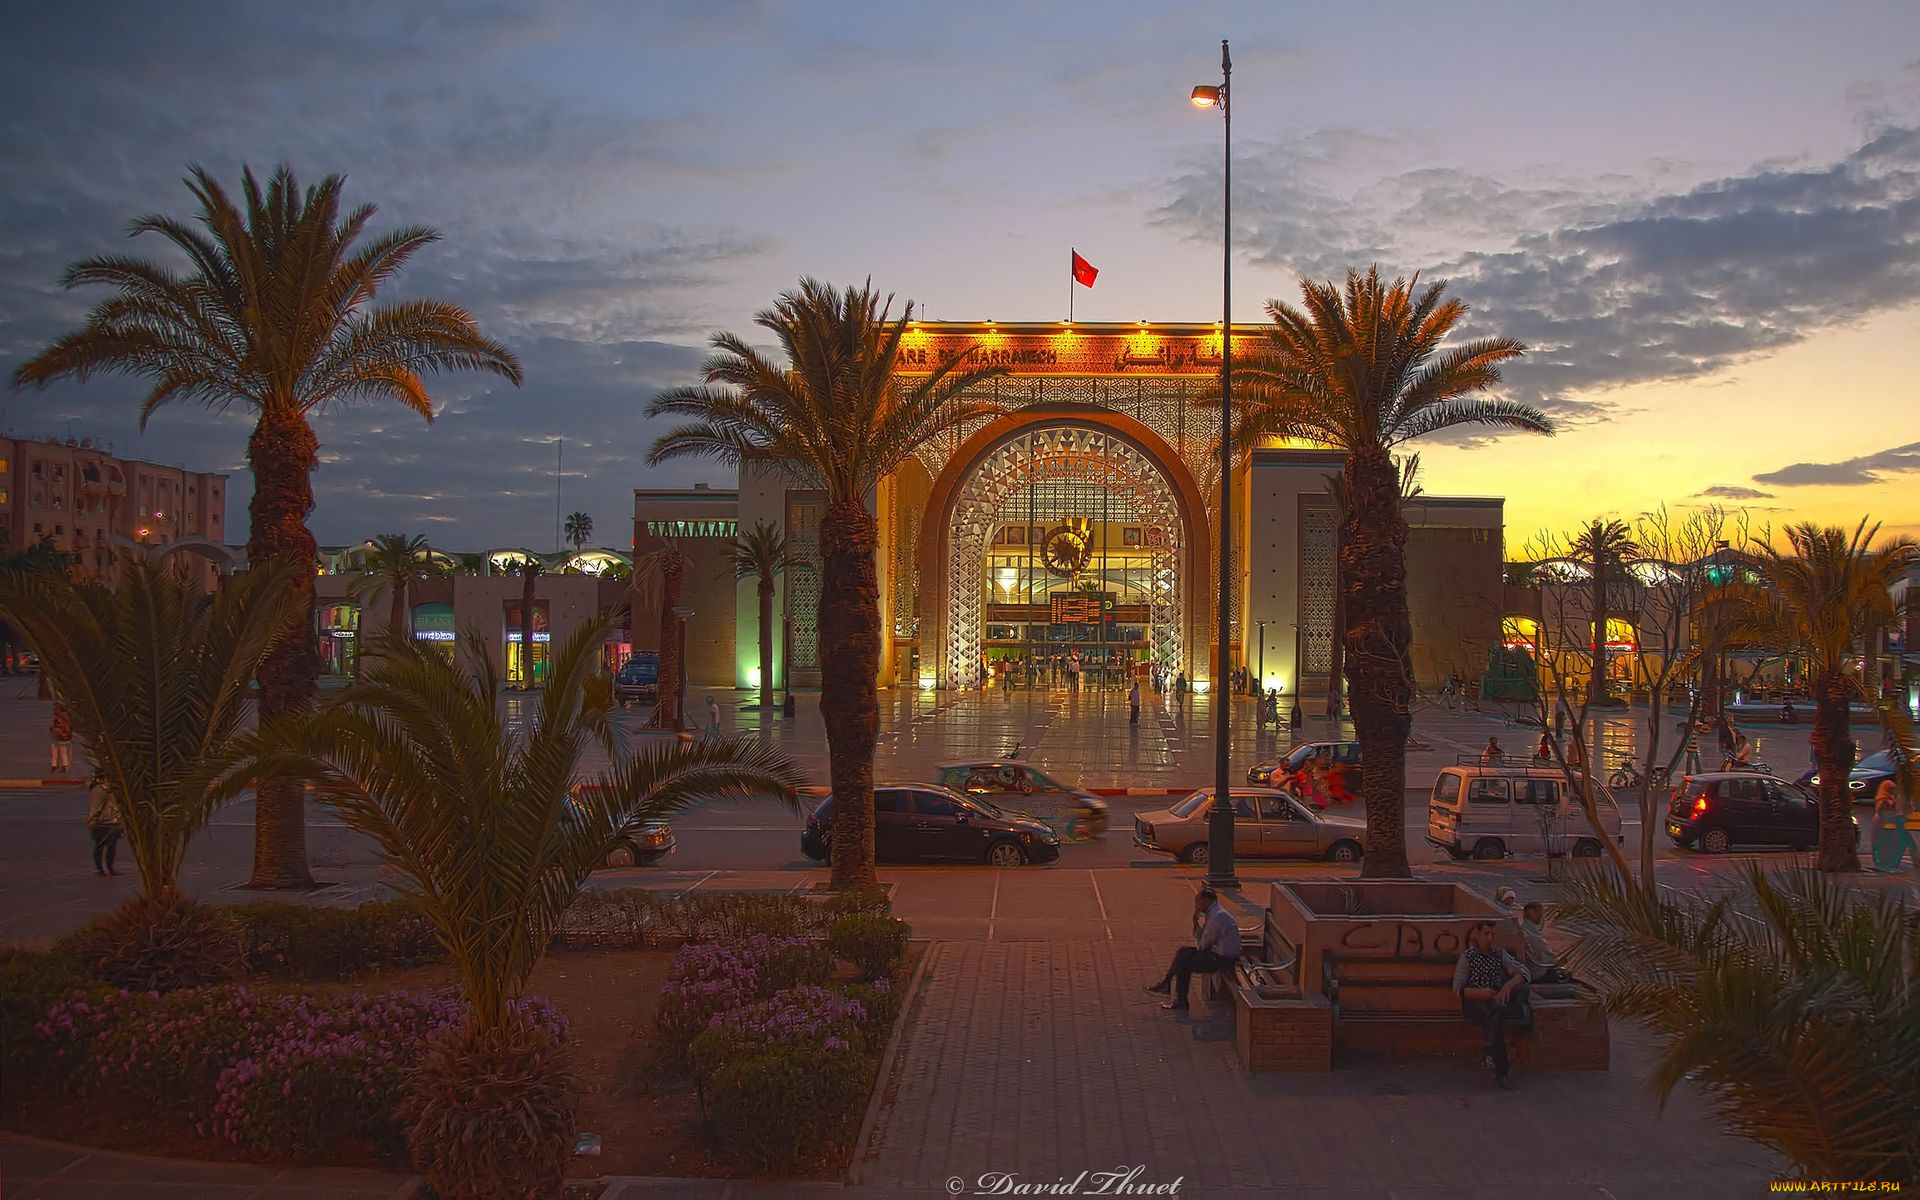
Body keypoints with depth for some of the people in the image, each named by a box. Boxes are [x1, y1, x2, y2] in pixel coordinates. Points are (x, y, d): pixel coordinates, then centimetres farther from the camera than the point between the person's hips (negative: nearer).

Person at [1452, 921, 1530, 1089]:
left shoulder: (1499, 955, 18)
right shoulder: (1467, 956, 7)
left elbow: (1523, 972, 2)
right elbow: (1458, 989, -1)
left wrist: (1509, 985, -19)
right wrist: (1481, 993, -18)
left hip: (1495, 1001, 3)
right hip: (1473, 1003, -3)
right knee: (1496, 1013, -37)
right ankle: (1500, 1072, -42)